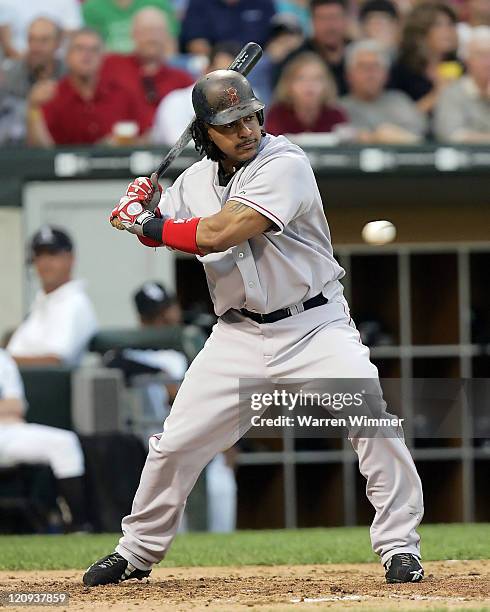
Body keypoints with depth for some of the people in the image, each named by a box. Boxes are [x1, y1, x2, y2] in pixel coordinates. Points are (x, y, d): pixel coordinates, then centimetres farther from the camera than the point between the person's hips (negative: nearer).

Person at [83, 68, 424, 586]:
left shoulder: (285, 164, -16)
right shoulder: (194, 180, 5)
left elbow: (218, 234, -25)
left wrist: (153, 225, -13)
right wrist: (144, 207, -4)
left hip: (314, 326, -4)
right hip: (238, 336, 5)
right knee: (176, 444, 2)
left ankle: (399, 546, -12)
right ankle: (136, 552, 22)